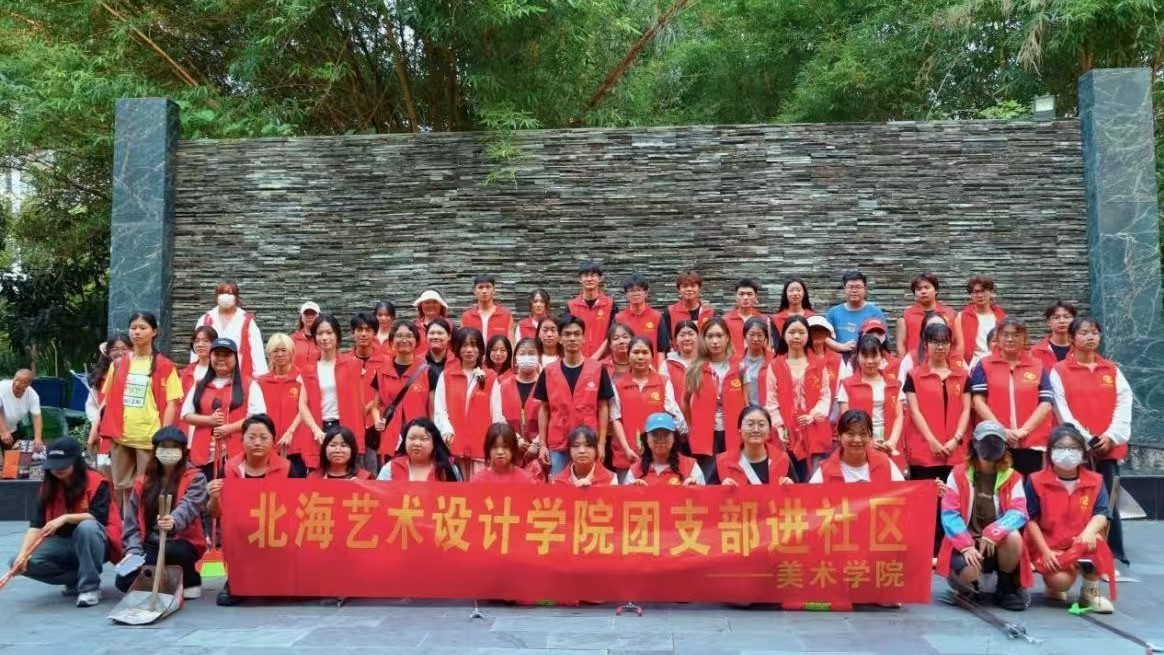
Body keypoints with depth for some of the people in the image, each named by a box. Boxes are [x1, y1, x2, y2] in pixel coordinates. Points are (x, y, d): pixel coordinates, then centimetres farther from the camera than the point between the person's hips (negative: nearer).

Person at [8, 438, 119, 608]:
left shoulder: (96, 482, -15)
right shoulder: (47, 487, 0)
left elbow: (99, 517, -23)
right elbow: (36, 525, -8)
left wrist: (65, 518, -33)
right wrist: (22, 553, -22)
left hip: (95, 542, -5)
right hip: (63, 543, 5)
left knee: (86, 527, -39)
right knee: (21, 563, -17)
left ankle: (91, 586, -25)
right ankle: (77, 579, -2)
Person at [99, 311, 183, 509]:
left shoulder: (165, 366, -2)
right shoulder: (119, 364, 10)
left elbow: (171, 404, -4)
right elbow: (109, 400, 14)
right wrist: (108, 431, 4)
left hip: (149, 437, -4)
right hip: (121, 436, 4)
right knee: (121, 487, 11)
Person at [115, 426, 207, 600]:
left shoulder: (195, 478, -4)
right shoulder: (143, 482, 10)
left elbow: (188, 506, -23)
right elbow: (132, 520, 8)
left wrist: (174, 522, -46)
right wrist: (133, 551, -8)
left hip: (181, 545, -4)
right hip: (151, 546, 4)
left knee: (171, 552, -39)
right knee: (125, 581, -21)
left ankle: (190, 580, -4)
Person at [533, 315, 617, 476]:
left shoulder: (598, 369, -1)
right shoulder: (548, 372, 3)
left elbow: (603, 408, 2)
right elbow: (543, 410, 8)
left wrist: (601, 444, -3)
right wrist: (542, 445, 3)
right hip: (557, 446, 1)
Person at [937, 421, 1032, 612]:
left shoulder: (1012, 478, 1)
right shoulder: (958, 474, -3)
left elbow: (1019, 513, -13)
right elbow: (949, 514, -10)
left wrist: (992, 533, -29)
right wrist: (966, 546, -23)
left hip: (998, 544, 2)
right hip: (966, 542, -2)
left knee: (1013, 537, -32)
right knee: (968, 572, -34)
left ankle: (1007, 587, -5)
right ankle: (964, 583, 7)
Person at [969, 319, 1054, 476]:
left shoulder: (1038, 367, 11)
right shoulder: (985, 365, 7)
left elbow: (1046, 402, 2)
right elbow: (978, 400, -1)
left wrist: (1024, 429, -10)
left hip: (1032, 443, 1)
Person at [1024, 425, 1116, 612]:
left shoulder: (1095, 481, 2)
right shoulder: (1036, 481, -5)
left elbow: (1102, 514, -8)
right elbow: (1031, 519, -6)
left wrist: (1089, 532, -31)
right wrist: (1045, 551, -14)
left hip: (1080, 544, 2)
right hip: (1048, 546, -2)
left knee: (1095, 543, -34)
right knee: (1061, 581, -29)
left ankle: (1090, 592, -6)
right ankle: (1053, 585, 15)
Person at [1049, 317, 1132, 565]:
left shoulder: (1112, 370, 11)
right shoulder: (1059, 371, 1)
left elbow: (1124, 405, 4)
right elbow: (1062, 410, -4)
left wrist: (1111, 436, -8)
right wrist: (1086, 439, -12)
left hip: (1108, 447, 2)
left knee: (1108, 502, 2)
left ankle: (1114, 556, 10)